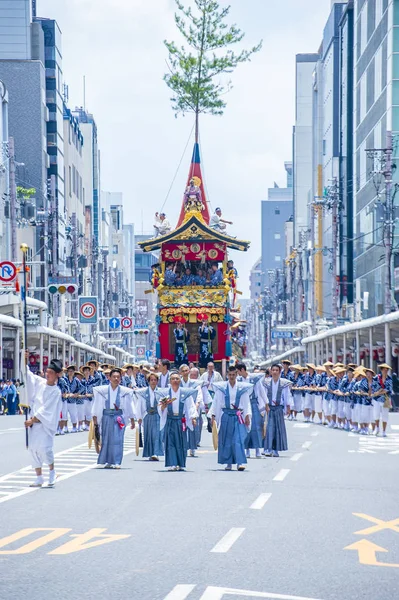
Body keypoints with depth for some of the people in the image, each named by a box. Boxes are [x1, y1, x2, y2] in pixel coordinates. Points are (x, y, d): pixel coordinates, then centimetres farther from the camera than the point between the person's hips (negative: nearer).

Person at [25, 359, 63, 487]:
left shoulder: (56, 391, -8)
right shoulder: (40, 382, 7)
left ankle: (52, 471, 11)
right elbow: (27, 374, 15)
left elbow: (45, 409, -12)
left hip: (45, 424, -5)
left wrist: (32, 420, -14)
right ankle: (39, 478, 11)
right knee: (33, 448, 2)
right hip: (33, 422, 5)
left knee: (44, 448, -16)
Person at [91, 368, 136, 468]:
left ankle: (116, 462, -6)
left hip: (119, 417, -1)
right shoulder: (103, 390, 2)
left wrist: (132, 421, 8)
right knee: (106, 439, 5)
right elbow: (97, 405, 4)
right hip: (106, 416, 1)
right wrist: (95, 419, 0)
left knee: (117, 439, -7)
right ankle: (108, 461, 16)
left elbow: (129, 406, 8)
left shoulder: (125, 391, 1)